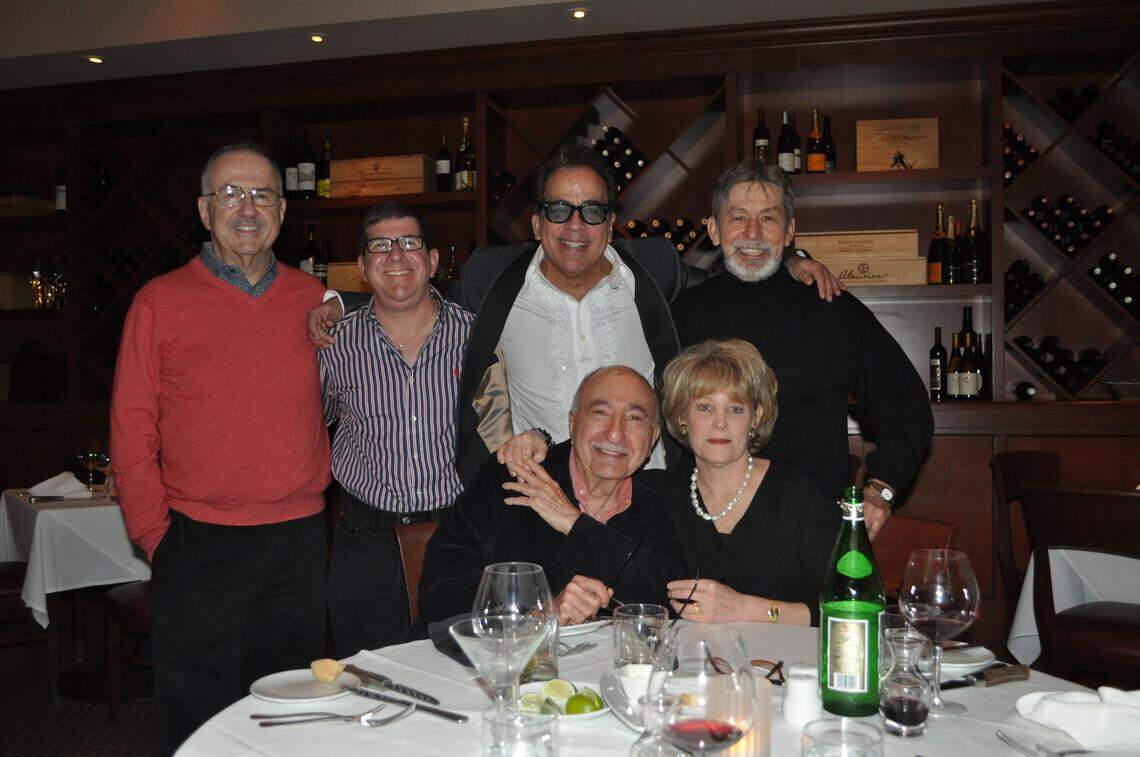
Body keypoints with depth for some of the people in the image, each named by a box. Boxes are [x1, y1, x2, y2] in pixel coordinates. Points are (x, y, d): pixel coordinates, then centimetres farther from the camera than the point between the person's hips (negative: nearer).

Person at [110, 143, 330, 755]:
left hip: (300, 544, 3)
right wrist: (156, 536, -6)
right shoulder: (160, 302, -2)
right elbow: (131, 429, -2)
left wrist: (317, 488, 5)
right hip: (199, 549, -2)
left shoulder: (312, 299, 6)